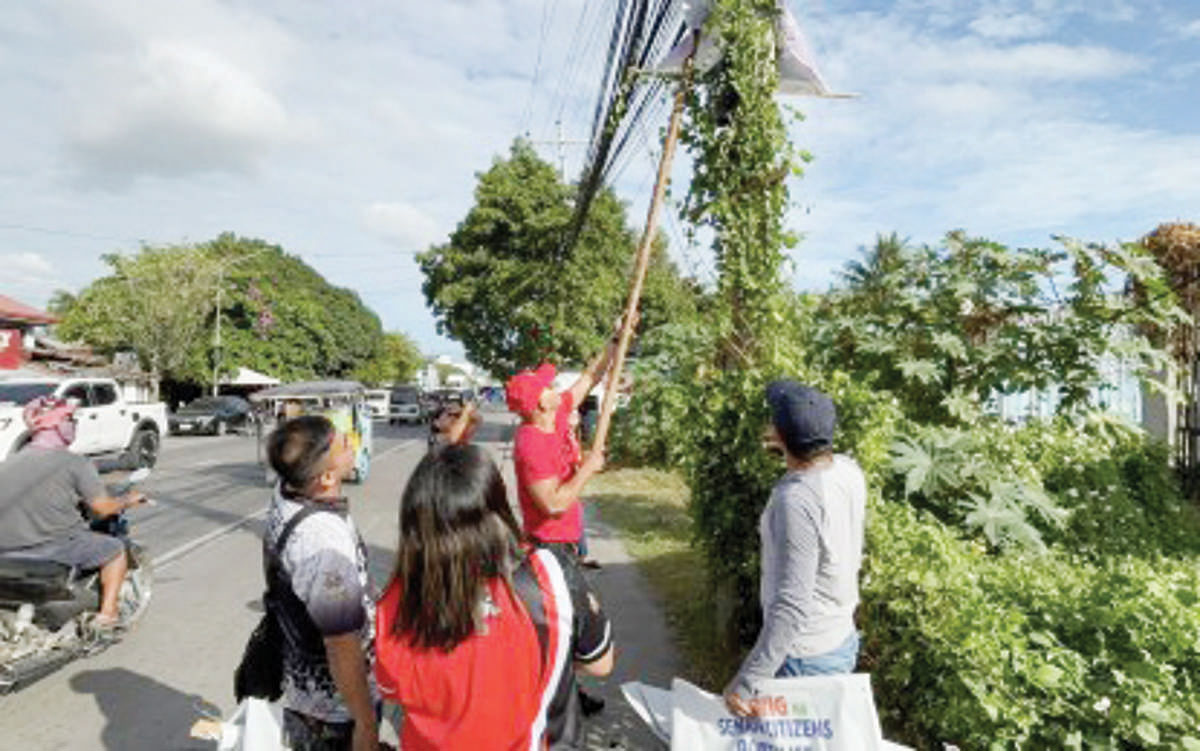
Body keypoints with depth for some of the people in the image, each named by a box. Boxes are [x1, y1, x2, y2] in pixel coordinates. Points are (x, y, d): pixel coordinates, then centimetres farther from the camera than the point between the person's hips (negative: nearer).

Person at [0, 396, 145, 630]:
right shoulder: (75, 463, -10)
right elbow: (102, 508, -12)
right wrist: (128, 499, 8)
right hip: (56, 547, -6)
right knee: (115, 549, 14)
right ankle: (107, 614, 5)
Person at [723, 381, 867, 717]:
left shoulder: (796, 501, -33)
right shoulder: (848, 469, -8)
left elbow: (792, 607, -33)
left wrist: (745, 682, -27)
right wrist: (792, 449, 11)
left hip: (805, 658, -8)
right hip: (843, 640, 8)